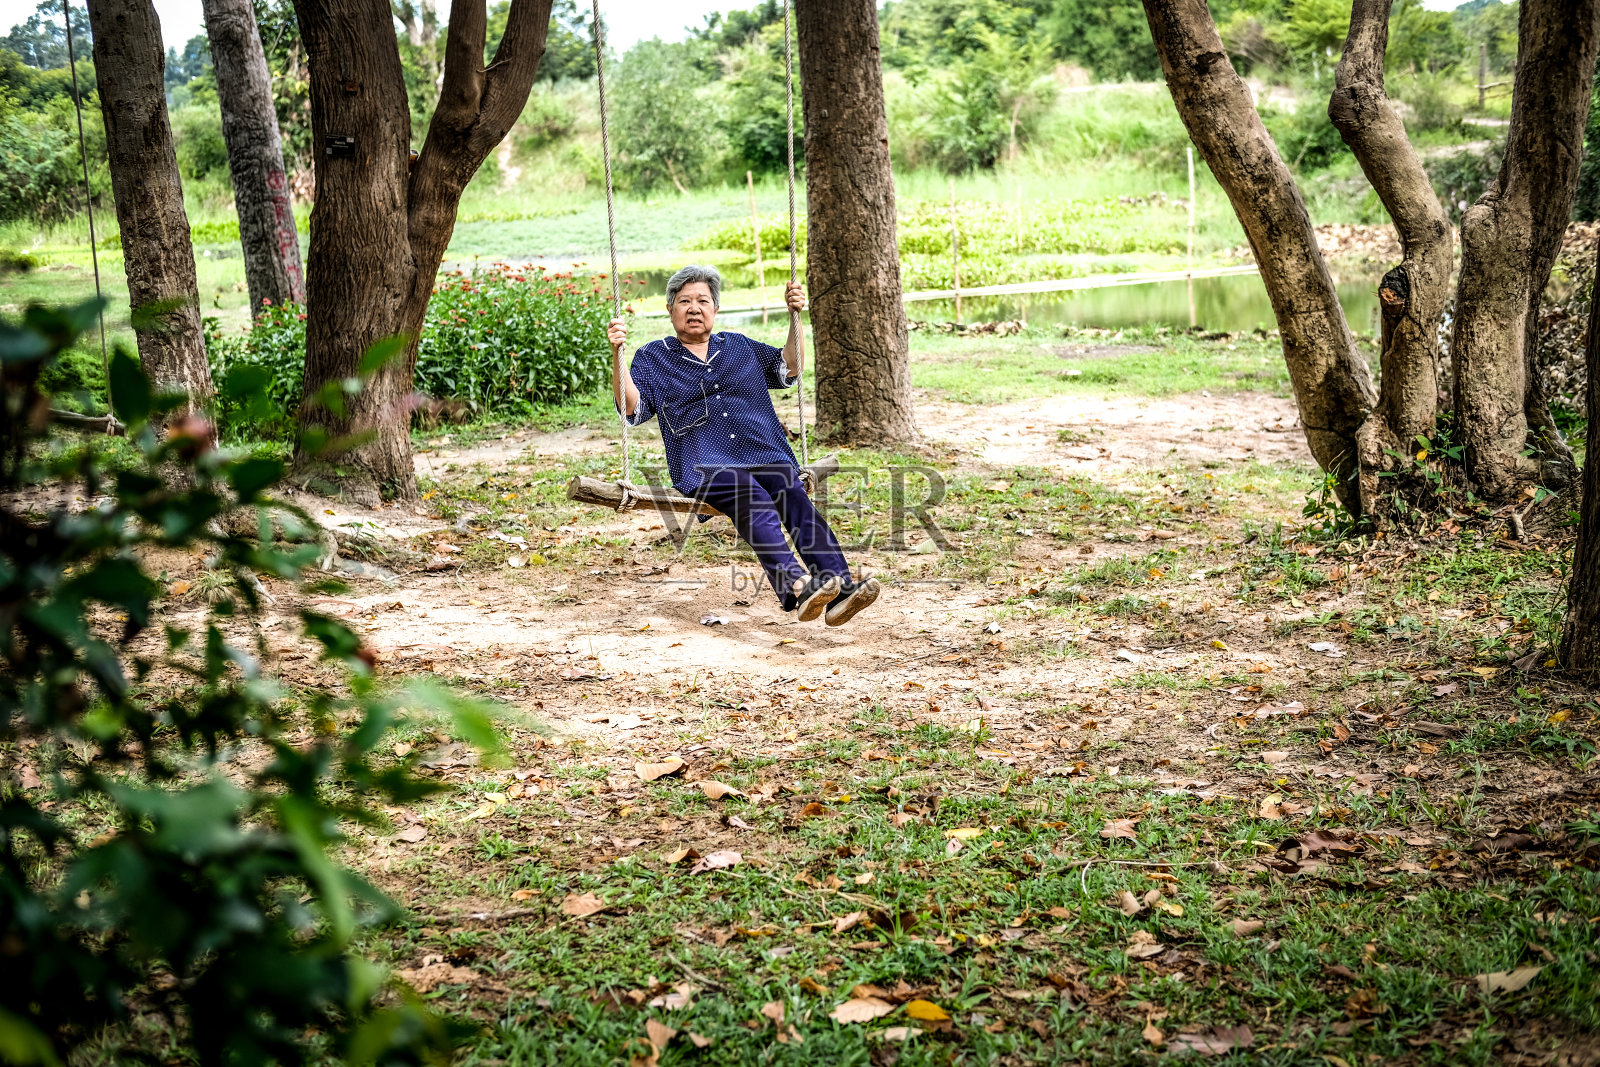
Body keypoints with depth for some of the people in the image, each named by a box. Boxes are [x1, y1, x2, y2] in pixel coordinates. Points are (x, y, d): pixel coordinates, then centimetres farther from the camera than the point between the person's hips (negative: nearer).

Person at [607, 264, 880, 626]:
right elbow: (630, 408, 2)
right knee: (753, 500, -35)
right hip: (704, 466, -3)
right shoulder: (653, 357, 17)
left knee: (797, 498, -28)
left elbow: (789, 368, 28)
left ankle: (840, 593, -45)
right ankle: (797, 587, -53)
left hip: (765, 456, 3)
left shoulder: (739, 347, 27)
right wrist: (617, 354, -12)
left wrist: (795, 318, 16)